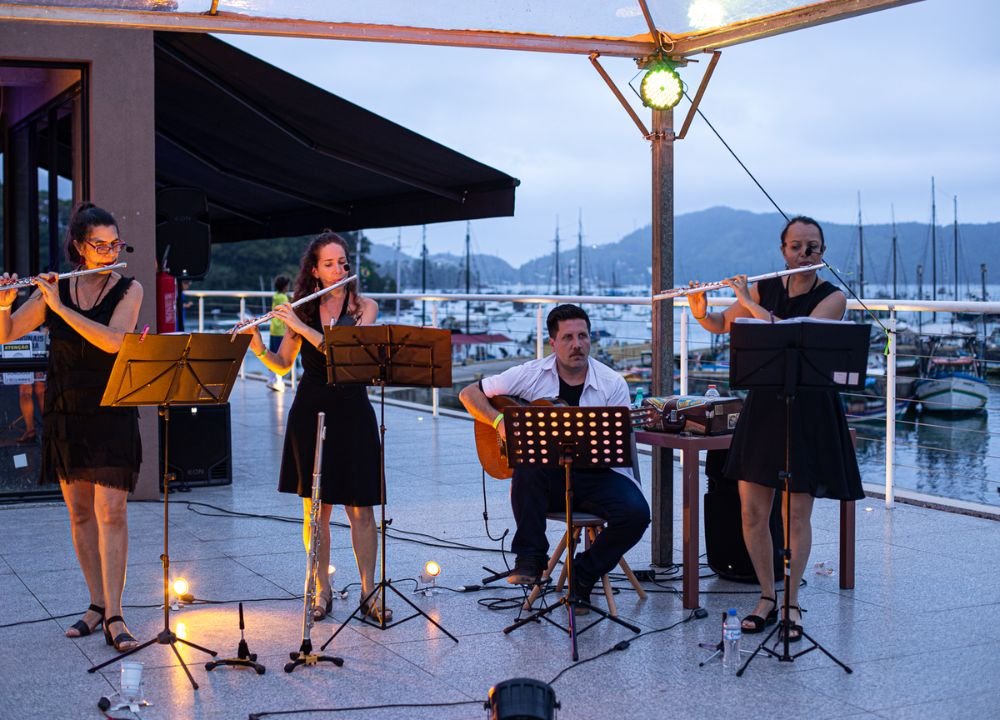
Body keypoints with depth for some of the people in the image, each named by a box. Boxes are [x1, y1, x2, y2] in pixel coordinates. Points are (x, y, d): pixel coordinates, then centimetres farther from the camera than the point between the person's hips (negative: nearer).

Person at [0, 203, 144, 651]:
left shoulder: (128, 290, -1)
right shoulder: (54, 289, 5)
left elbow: (112, 340, -18)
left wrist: (61, 308, -19)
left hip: (111, 416, -3)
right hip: (64, 415, 3)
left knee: (110, 511, -10)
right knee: (79, 511, 8)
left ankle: (114, 615, -9)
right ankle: (97, 604, 18)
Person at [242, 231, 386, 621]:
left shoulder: (364, 307, 0)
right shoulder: (301, 310, 7)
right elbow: (282, 366, 9)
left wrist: (301, 327, -19)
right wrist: (258, 347, -9)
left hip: (351, 411, -2)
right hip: (310, 410, 2)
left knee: (360, 508, -1)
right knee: (315, 506, 5)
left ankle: (368, 592, 7)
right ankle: (322, 591, 15)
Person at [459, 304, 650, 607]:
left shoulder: (612, 384, 0)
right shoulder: (531, 375, 1)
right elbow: (469, 393, 5)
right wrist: (500, 421, -12)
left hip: (598, 475, 1)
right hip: (547, 475, 0)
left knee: (636, 513, -26)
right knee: (527, 468, -35)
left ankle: (584, 575, -1)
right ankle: (530, 558, -19)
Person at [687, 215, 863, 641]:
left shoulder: (833, 298, -7)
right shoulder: (765, 289, 5)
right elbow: (720, 325, 15)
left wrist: (749, 303, -20)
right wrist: (700, 312, -7)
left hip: (809, 414, -4)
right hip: (763, 406, 4)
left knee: (797, 514, 2)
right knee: (752, 511, 3)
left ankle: (791, 602, 17)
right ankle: (767, 597, 19)